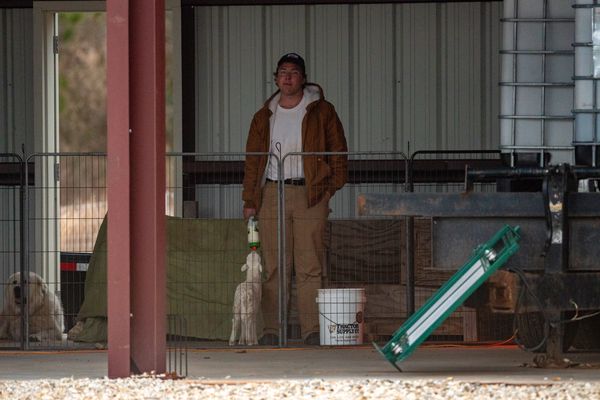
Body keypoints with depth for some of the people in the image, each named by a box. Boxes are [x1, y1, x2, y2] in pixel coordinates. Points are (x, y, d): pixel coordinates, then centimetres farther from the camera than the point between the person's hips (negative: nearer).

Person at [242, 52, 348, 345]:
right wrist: (249, 200, 8)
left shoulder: (321, 112, 7)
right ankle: (271, 329, 1)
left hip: (310, 192, -2)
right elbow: (253, 159, 15)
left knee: (310, 266, -5)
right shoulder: (264, 117, 15)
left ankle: (311, 329, -5)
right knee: (274, 266, -1)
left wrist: (334, 184, -5)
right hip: (272, 193, 2)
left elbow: (338, 151, 7)